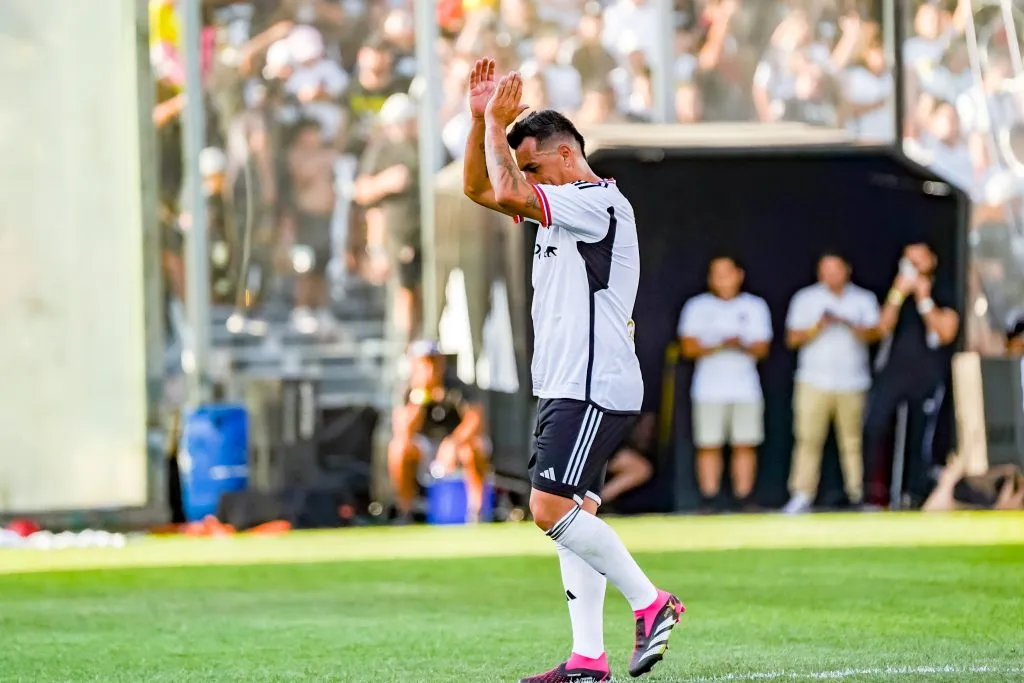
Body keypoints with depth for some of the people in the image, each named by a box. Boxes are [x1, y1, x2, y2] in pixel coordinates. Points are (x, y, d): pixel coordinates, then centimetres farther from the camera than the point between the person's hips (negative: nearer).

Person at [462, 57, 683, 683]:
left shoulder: (598, 202, -12)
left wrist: (497, 121, -11)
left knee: (552, 507, -17)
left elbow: (507, 193, -23)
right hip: (566, 389, 10)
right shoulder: (561, 208, 18)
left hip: (594, 389, -10)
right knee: (570, 514, 5)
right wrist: (480, 118, 9)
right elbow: (481, 189, 22)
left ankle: (651, 603, -8)